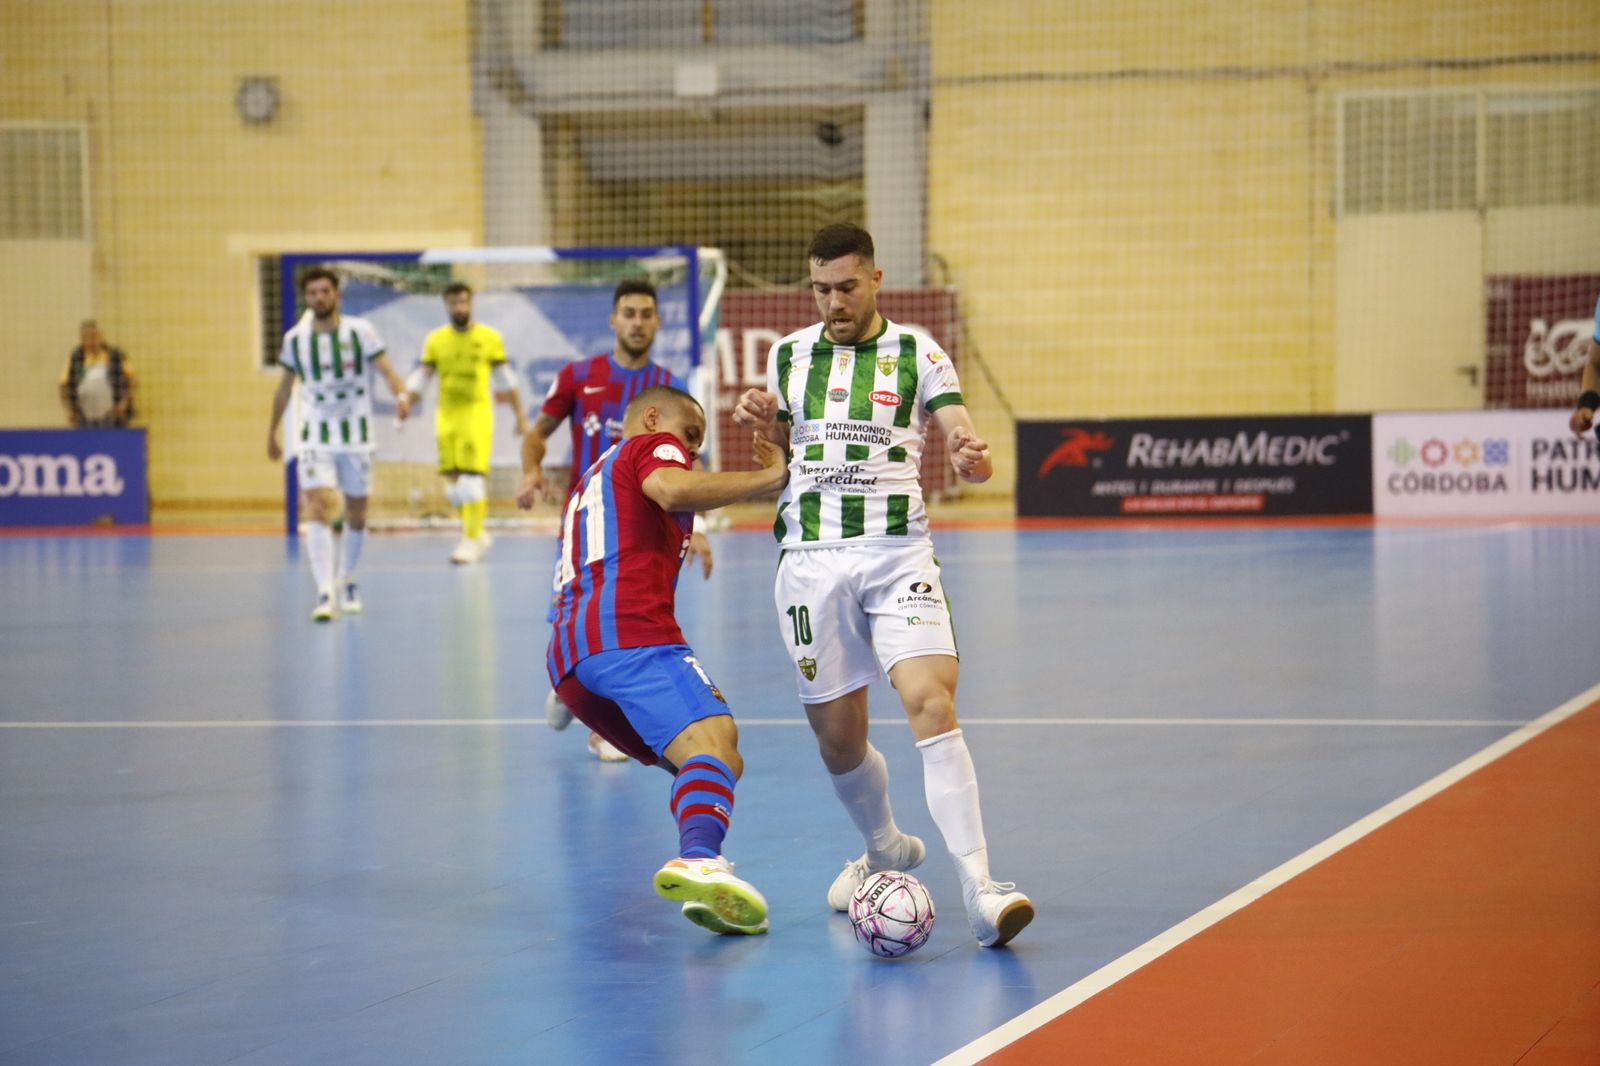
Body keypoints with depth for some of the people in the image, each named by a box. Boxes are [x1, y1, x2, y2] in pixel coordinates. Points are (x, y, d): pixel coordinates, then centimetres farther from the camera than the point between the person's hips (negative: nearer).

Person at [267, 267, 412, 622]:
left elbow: (385, 368, -14)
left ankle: (347, 582, 33)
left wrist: (401, 395, -35)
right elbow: (285, 387, 14)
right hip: (315, 436, 0)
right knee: (317, 510, -17)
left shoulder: (360, 331, -6)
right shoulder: (295, 339, 1)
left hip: (356, 435, 0)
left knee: (356, 515, 9)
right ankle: (325, 594, -23)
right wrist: (272, 433, 19)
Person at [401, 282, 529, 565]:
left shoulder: (489, 338, 2)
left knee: (473, 478, -12)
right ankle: (478, 533, 22)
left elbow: (505, 379, 8)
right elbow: (420, 378, 8)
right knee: (454, 483, 4)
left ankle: (471, 540, -8)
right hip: (447, 416, 3)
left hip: (477, 414, -3)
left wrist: (520, 416, 9)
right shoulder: (436, 340, 6)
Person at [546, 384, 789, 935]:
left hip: (568, 661, 9)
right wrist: (772, 476, -5)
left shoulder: (592, 479, 40)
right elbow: (672, 490, -10)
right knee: (713, 741, -28)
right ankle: (700, 860, -57)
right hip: (628, 632, -9)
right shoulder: (652, 445, 14)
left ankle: (700, 878, -10)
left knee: (720, 766, 13)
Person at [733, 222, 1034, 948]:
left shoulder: (916, 354, 2)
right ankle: (886, 849, 37)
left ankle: (979, 891, -27)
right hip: (811, 558, 3)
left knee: (931, 701, -22)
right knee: (837, 736, 6)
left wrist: (970, 457, -32)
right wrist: (764, 422, 1)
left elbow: (960, 434, -8)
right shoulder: (789, 356, 12)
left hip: (897, 553, -3)